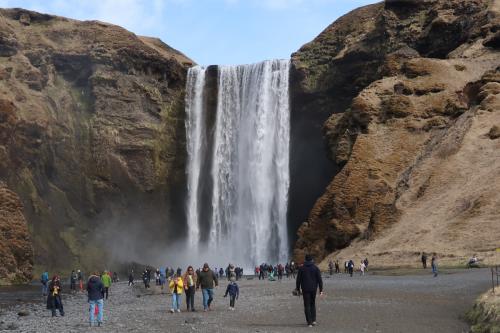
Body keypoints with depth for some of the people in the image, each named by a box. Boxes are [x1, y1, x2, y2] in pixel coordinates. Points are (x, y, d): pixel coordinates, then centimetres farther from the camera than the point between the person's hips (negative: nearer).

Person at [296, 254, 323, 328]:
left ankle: (309, 322, -3)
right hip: (313, 289, 1)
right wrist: (321, 290, 0)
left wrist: (298, 289, 9)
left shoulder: (301, 268, -2)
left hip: (305, 289, -1)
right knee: (313, 304, 19)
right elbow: (319, 279, -4)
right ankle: (313, 320, 13)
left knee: (307, 306, 3)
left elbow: (298, 280, 0)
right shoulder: (315, 268, -1)